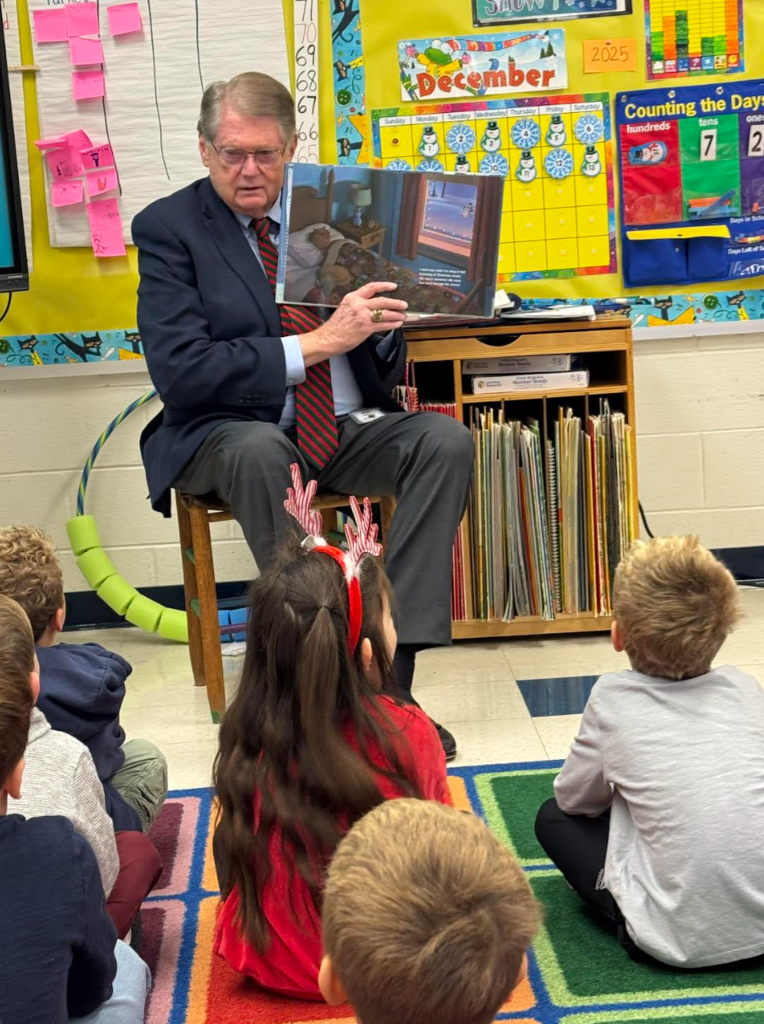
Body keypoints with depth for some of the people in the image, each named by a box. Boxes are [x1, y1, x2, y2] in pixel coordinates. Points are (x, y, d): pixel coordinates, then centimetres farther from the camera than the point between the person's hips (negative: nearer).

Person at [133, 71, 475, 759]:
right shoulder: (168, 228, -3)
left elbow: (385, 356, 14)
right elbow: (179, 372, -16)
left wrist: (380, 322, -12)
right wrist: (315, 344, -23)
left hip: (348, 428, 4)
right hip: (230, 434, -3)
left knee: (447, 439, -23)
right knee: (259, 451, -37)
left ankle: (392, 668, -25)